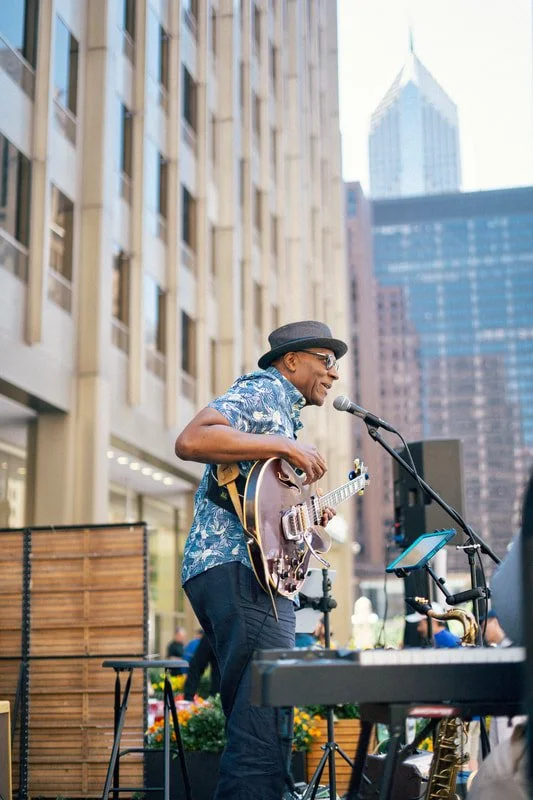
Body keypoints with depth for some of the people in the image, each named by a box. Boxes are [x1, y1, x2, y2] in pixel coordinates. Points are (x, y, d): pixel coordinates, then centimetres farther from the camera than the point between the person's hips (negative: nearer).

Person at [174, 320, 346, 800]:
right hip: (239, 568, -11)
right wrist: (285, 446, -17)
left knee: (254, 726, 14)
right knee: (266, 729, -16)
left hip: (257, 573, 11)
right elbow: (190, 441, -20)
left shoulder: (282, 409, 28)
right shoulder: (263, 390, -1)